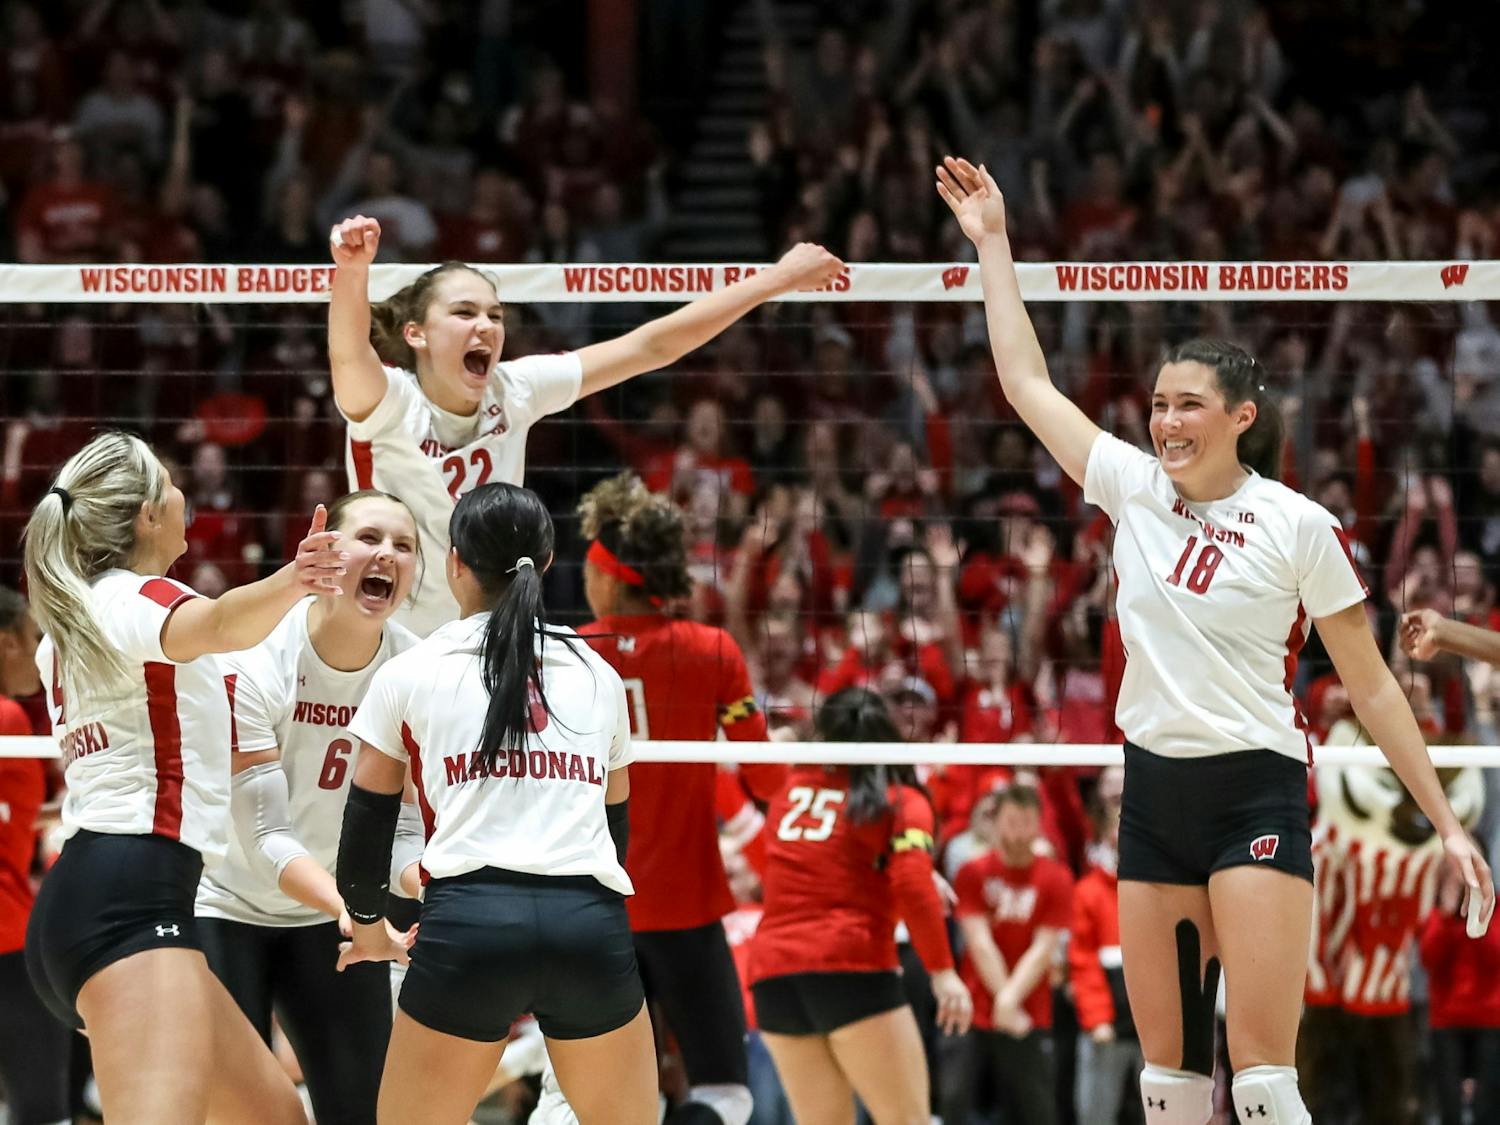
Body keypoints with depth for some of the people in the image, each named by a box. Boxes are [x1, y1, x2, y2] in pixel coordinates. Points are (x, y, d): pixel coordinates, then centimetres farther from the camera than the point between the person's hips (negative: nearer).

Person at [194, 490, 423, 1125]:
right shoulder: (252, 661, -23)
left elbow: (403, 825, -9)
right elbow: (266, 837, -26)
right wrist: (350, 908, -42)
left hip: (330, 920, 4)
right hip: (227, 908, -4)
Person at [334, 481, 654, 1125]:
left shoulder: (409, 673, 10)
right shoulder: (598, 676, 18)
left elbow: (368, 818, 15)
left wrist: (369, 927, 32)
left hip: (467, 925, -2)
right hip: (592, 924, 2)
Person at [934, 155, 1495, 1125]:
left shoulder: (1300, 528, -6)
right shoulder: (1135, 488, 6)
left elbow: (1371, 684, -1)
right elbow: (1028, 382, 13)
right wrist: (992, 242, 13)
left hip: (1256, 797, -5)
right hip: (1154, 792, 5)